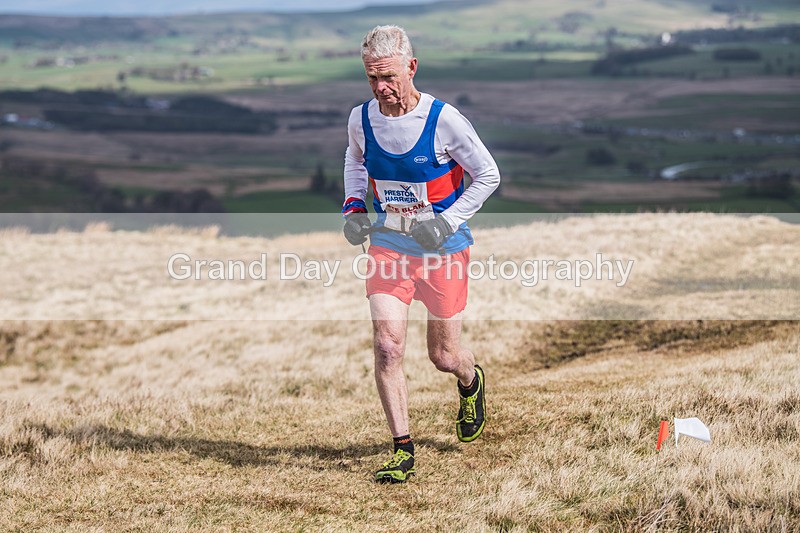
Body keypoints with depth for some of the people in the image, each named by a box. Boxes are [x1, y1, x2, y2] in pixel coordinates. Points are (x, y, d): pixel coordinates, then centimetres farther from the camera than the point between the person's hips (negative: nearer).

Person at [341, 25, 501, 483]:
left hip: (444, 250, -3)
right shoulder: (361, 119, -6)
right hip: (388, 245, 3)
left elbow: (488, 175, -8)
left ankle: (471, 382, 46)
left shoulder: (444, 119, -19)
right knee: (387, 347, -12)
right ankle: (403, 451, -3)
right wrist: (353, 206, 3)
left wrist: (446, 222, -17)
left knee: (444, 356, 8)